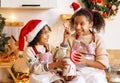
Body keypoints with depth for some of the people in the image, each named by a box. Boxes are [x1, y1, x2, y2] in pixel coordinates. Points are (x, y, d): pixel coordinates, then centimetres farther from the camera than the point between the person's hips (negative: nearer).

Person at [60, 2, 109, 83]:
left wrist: (85, 61, -15)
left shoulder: (98, 40, 1)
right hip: (76, 71, 0)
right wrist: (65, 40, -9)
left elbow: (103, 64, -3)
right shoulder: (71, 38, 5)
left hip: (94, 72, 1)